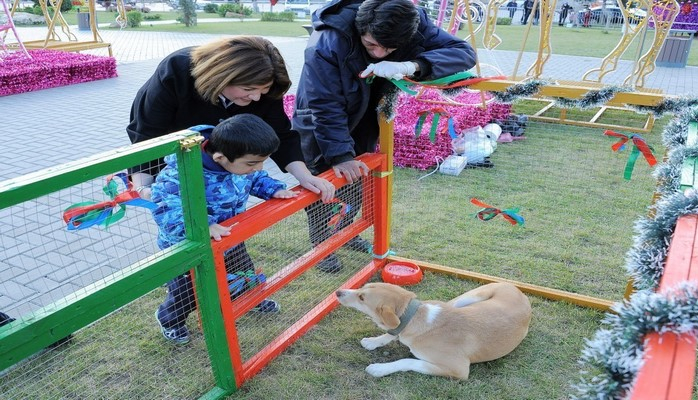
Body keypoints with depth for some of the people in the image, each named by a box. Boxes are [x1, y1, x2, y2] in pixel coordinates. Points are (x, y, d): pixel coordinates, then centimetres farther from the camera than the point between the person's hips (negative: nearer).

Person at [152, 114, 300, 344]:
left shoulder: (239, 160, -17)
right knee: (187, 291, 15)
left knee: (244, 272, 28)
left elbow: (256, 179, 3)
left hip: (228, 237, 6)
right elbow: (168, 211, -45)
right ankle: (169, 319, 48)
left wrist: (274, 189, -14)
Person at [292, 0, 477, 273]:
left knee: (358, 178, 13)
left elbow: (465, 53, -32)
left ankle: (345, 232, 37)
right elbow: (325, 108, -34)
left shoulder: (413, 24, -26)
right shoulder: (327, 44, -38)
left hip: (364, 119, 4)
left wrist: (412, 66, -48)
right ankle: (321, 245, 22)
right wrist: (341, 155, -36)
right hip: (320, 124, -4)